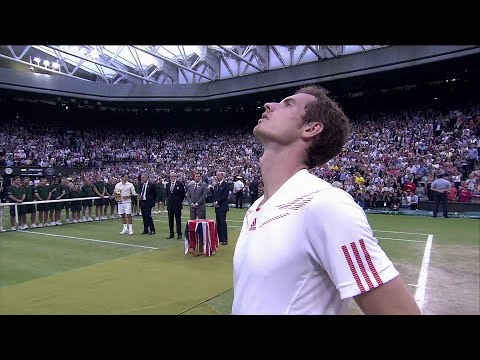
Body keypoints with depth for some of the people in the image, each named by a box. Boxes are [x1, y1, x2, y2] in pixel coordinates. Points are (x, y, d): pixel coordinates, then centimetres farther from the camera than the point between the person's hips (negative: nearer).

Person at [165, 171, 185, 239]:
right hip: (170, 205, 5)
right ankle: (171, 233, 18)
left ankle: (179, 234, 5)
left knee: (178, 220, -1)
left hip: (177, 205, -5)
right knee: (170, 220, 9)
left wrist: (180, 201, -3)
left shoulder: (180, 184, -6)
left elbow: (183, 194, -3)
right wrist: (168, 201, 12)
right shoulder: (168, 184, 11)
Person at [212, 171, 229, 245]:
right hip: (217, 207, 7)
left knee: (223, 223, -8)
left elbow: (225, 195, -14)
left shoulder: (226, 185, -5)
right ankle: (219, 239, 15)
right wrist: (214, 202, -1)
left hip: (222, 207, -7)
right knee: (218, 223, 9)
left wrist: (217, 202, -12)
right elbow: (213, 195, 18)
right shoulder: (216, 185, 19)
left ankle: (224, 240, -3)